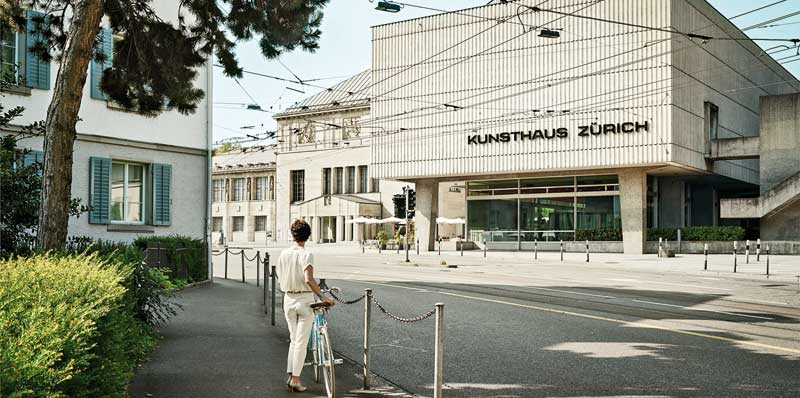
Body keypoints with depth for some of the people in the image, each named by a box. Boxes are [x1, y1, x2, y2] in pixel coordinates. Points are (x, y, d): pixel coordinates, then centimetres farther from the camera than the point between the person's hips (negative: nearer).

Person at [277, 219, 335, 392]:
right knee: (301, 342, 3)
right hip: (305, 300, -5)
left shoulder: (283, 254, 1)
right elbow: (309, 279, -27)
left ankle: (290, 376, 15)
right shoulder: (306, 255, -15)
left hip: (288, 299, 5)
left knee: (294, 339, 18)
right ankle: (296, 380, 5)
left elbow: (281, 278, 7)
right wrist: (321, 296, -21)